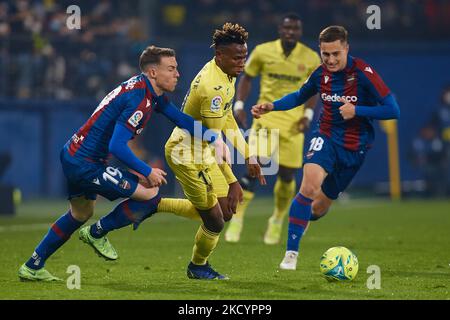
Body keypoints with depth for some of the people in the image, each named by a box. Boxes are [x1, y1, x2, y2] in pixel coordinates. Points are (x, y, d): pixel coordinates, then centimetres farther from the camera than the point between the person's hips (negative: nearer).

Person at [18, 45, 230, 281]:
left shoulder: (153, 94, 8)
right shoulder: (139, 100, -23)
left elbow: (181, 119, 17)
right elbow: (116, 146, -28)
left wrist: (214, 138, 7)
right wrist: (147, 171, -18)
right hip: (85, 163, -11)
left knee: (81, 214, 29)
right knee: (150, 194, -11)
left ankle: (32, 267, 37)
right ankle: (97, 233, 7)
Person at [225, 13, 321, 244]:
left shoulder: (311, 59, -1)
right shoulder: (262, 51, -3)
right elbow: (247, 77, 10)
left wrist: (308, 114, -3)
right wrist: (239, 105, -2)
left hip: (293, 121, 1)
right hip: (265, 116, -1)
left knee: (287, 175, 3)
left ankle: (277, 221, 27)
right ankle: (237, 220, -6)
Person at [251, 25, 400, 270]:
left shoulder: (363, 73, -17)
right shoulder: (321, 74, -3)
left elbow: (392, 110, -17)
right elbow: (299, 96, 17)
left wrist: (356, 110, -23)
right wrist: (272, 106, 2)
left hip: (354, 147, -1)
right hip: (326, 138, 1)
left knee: (319, 207, 7)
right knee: (309, 185, -28)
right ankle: (291, 253, -23)